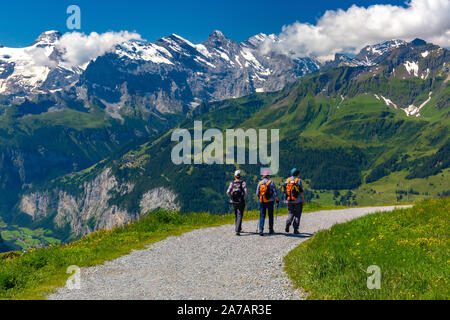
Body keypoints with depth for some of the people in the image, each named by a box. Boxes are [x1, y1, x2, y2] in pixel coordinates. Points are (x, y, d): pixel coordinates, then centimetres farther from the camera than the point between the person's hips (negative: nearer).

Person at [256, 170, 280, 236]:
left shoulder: (260, 183, 1)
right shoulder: (271, 182, -6)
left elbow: (257, 193, 5)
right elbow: (275, 192, -9)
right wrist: (277, 199, 8)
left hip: (262, 202, 2)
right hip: (270, 201, -2)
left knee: (262, 216, 4)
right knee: (270, 216, 12)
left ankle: (261, 229, -11)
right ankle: (271, 230, 19)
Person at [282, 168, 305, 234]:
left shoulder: (287, 180, 5)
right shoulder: (298, 180, -6)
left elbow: (285, 190, 7)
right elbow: (301, 191, -9)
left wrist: (285, 199, 15)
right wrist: (303, 200, -3)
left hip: (289, 201, 3)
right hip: (297, 201, -3)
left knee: (291, 213, 16)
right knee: (297, 214, 8)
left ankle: (287, 224, -9)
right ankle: (295, 229, 3)